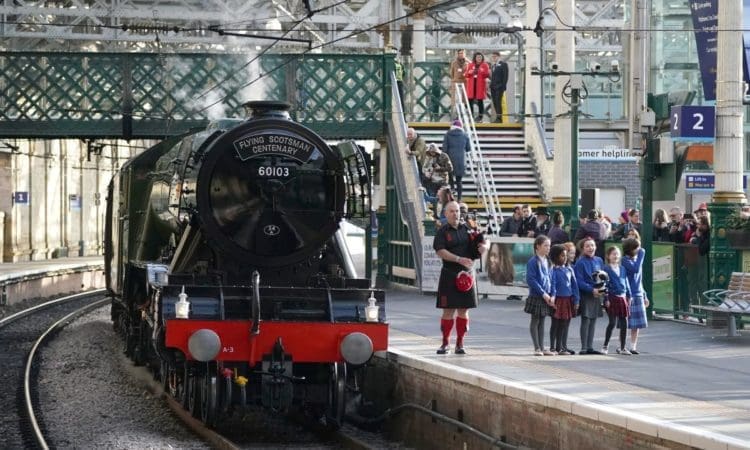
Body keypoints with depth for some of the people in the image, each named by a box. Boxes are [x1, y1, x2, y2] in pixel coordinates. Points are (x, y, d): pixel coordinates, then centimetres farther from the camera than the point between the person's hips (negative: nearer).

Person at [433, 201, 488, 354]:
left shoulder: (467, 229, 9)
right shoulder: (442, 232, -2)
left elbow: (483, 241, 14)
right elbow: (440, 251, -14)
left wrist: (484, 246, -11)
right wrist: (459, 259, -24)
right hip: (449, 275, -3)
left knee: (463, 310, 5)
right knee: (448, 310, -1)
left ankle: (460, 344, 12)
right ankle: (445, 343, 9)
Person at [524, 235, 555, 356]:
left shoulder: (548, 262, 11)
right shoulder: (533, 262, -11)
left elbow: (551, 279, 13)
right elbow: (531, 280, -16)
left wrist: (552, 295, 0)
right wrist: (543, 294, -18)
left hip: (547, 297, 7)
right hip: (536, 296, -7)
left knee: (542, 322, 10)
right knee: (535, 321, 1)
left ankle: (542, 348, 13)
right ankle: (537, 348, 4)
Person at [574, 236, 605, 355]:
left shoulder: (599, 261, 10)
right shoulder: (580, 262, -9)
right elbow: (579, 281, -13)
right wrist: (592, 290, -21)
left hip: (597, 295, 6)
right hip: (585, 295, -6)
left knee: (593, 321, 8)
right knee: (586, 321, -5)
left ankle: (590, 347, 13)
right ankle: (584, 348, -2)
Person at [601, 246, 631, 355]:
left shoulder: (622, 269, 13)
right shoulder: (606, 269, -3)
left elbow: (626, 283, 17)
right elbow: (604, 284, -7)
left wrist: (628, 296, 11)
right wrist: (606, 299, -12)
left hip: (623, 298, 5)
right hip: (612, 298, -5)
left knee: (624, 323, 4)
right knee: (612, 322, -10)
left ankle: (622, 347, 13)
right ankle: (605, 345, 5)